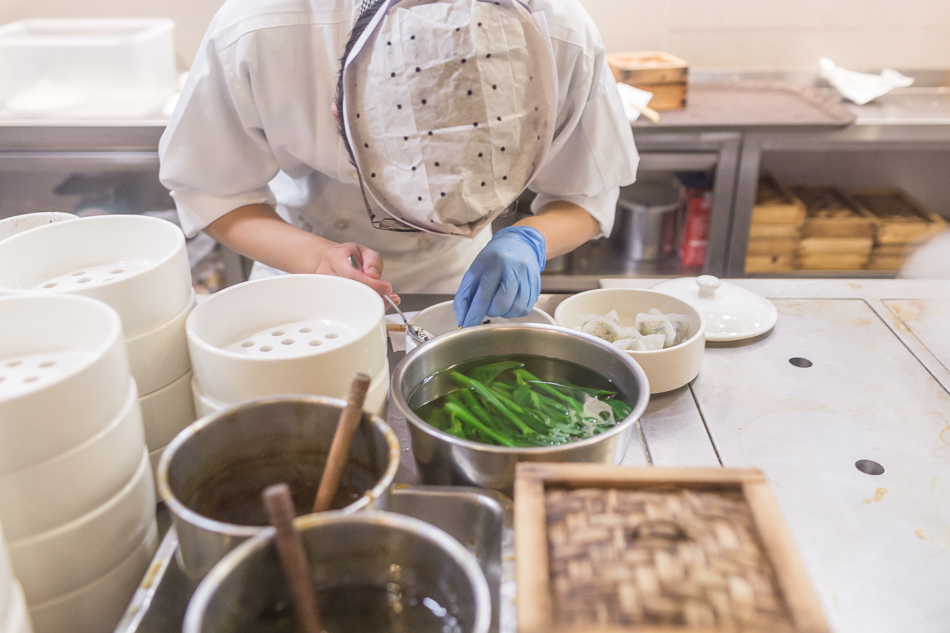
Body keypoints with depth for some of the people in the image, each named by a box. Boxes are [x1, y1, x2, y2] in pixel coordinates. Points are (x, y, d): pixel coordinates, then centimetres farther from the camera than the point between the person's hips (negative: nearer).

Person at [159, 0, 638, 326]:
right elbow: (207, 190, -22)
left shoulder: (564, 40, -35)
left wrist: (528, 241, -40)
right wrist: (315, 258, -40)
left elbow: (587, 194, -18)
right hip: (302, 258, 0)